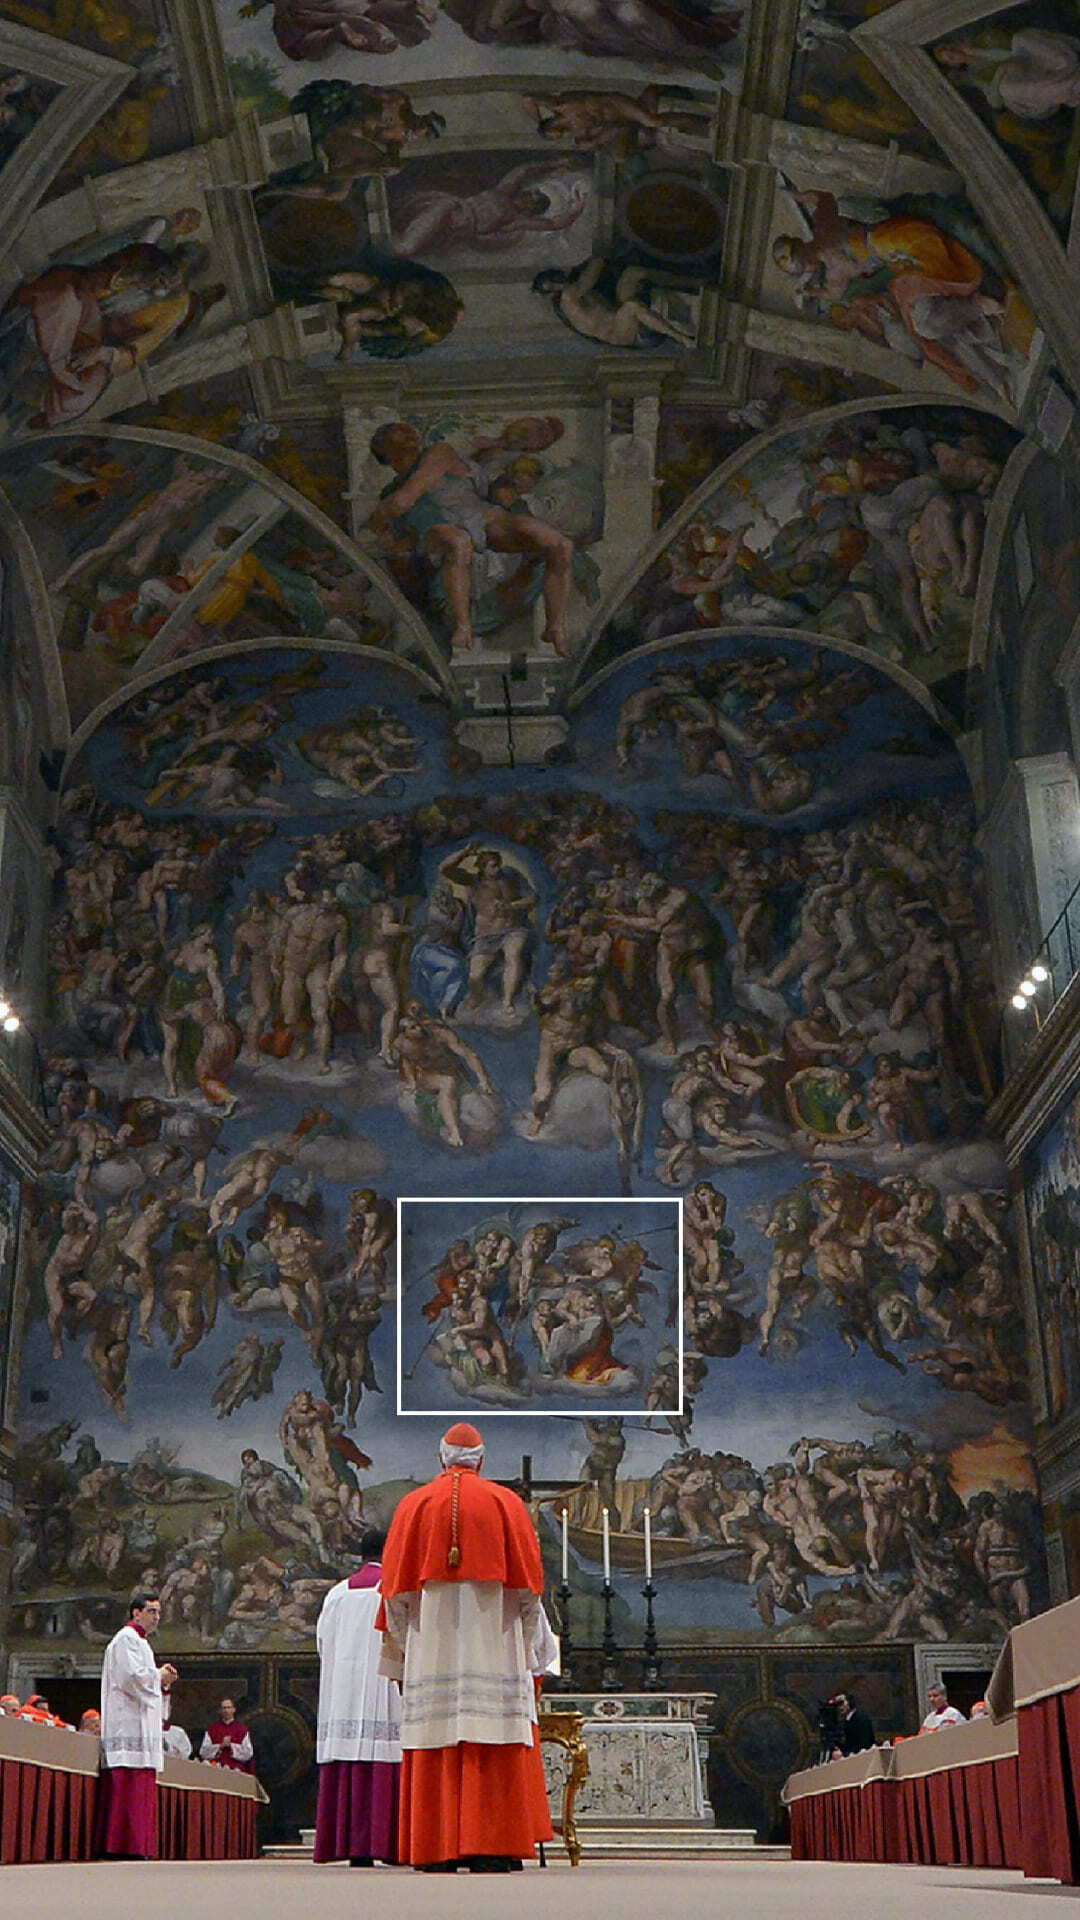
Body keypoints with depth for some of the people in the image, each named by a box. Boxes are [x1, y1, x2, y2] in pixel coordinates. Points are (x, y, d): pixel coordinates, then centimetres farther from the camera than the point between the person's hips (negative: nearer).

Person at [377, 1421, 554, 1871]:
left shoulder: (414, 1505, 7)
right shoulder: (506, 1503, 5)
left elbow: (397, 1588, 4)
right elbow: (527, 1586, 2)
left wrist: (399, 1657, 10)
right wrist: (522, 1647, 11)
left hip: (431, 1647, 1)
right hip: (493, 1646, -1)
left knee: (435, 1753, 2)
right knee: (494, 1755, 0)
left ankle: (438, 1851, -1)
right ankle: (491, 1849, -6)